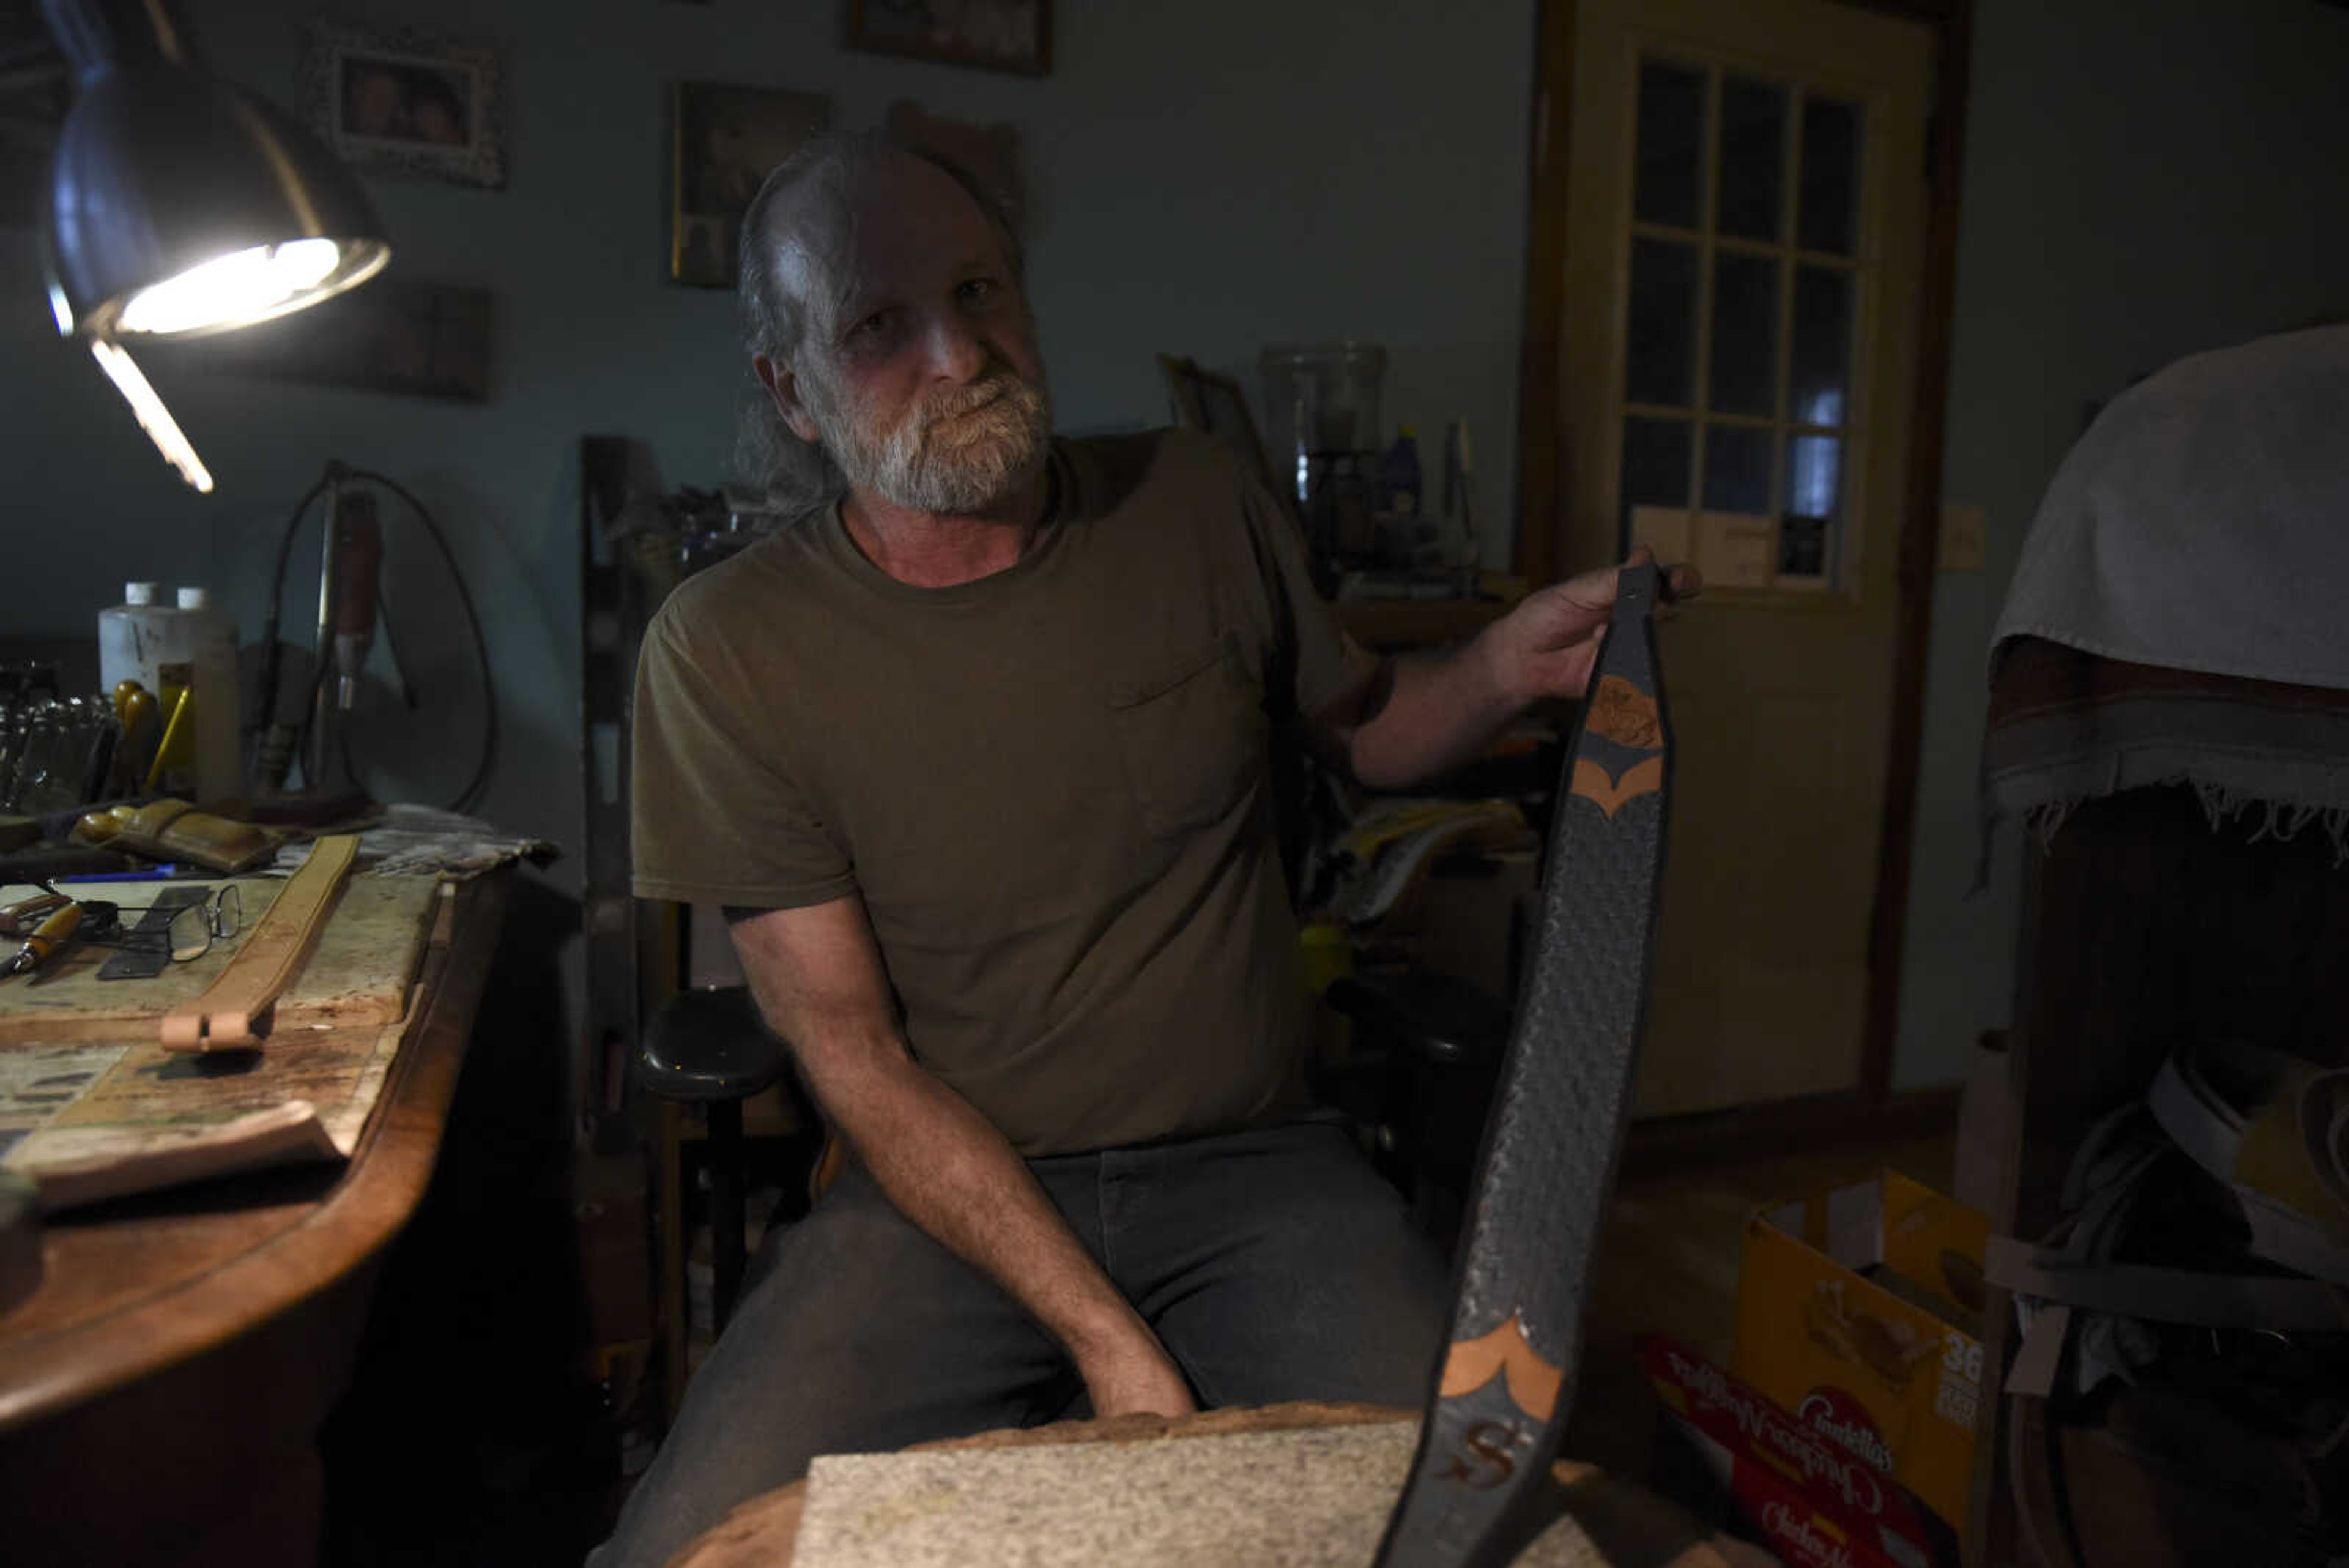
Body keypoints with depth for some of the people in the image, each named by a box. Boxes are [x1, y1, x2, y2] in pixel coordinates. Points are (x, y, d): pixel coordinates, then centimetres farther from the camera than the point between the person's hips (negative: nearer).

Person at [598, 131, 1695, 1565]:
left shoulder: (1198, 508, 0)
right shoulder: (726, 654, -8)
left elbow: (1359, 727, 17)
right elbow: (855, 1059, -8)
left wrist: (1506, 669, -6)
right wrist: (1105, 1338, -15)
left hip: (1253, 1169, 2)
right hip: (949, 1190, 0)